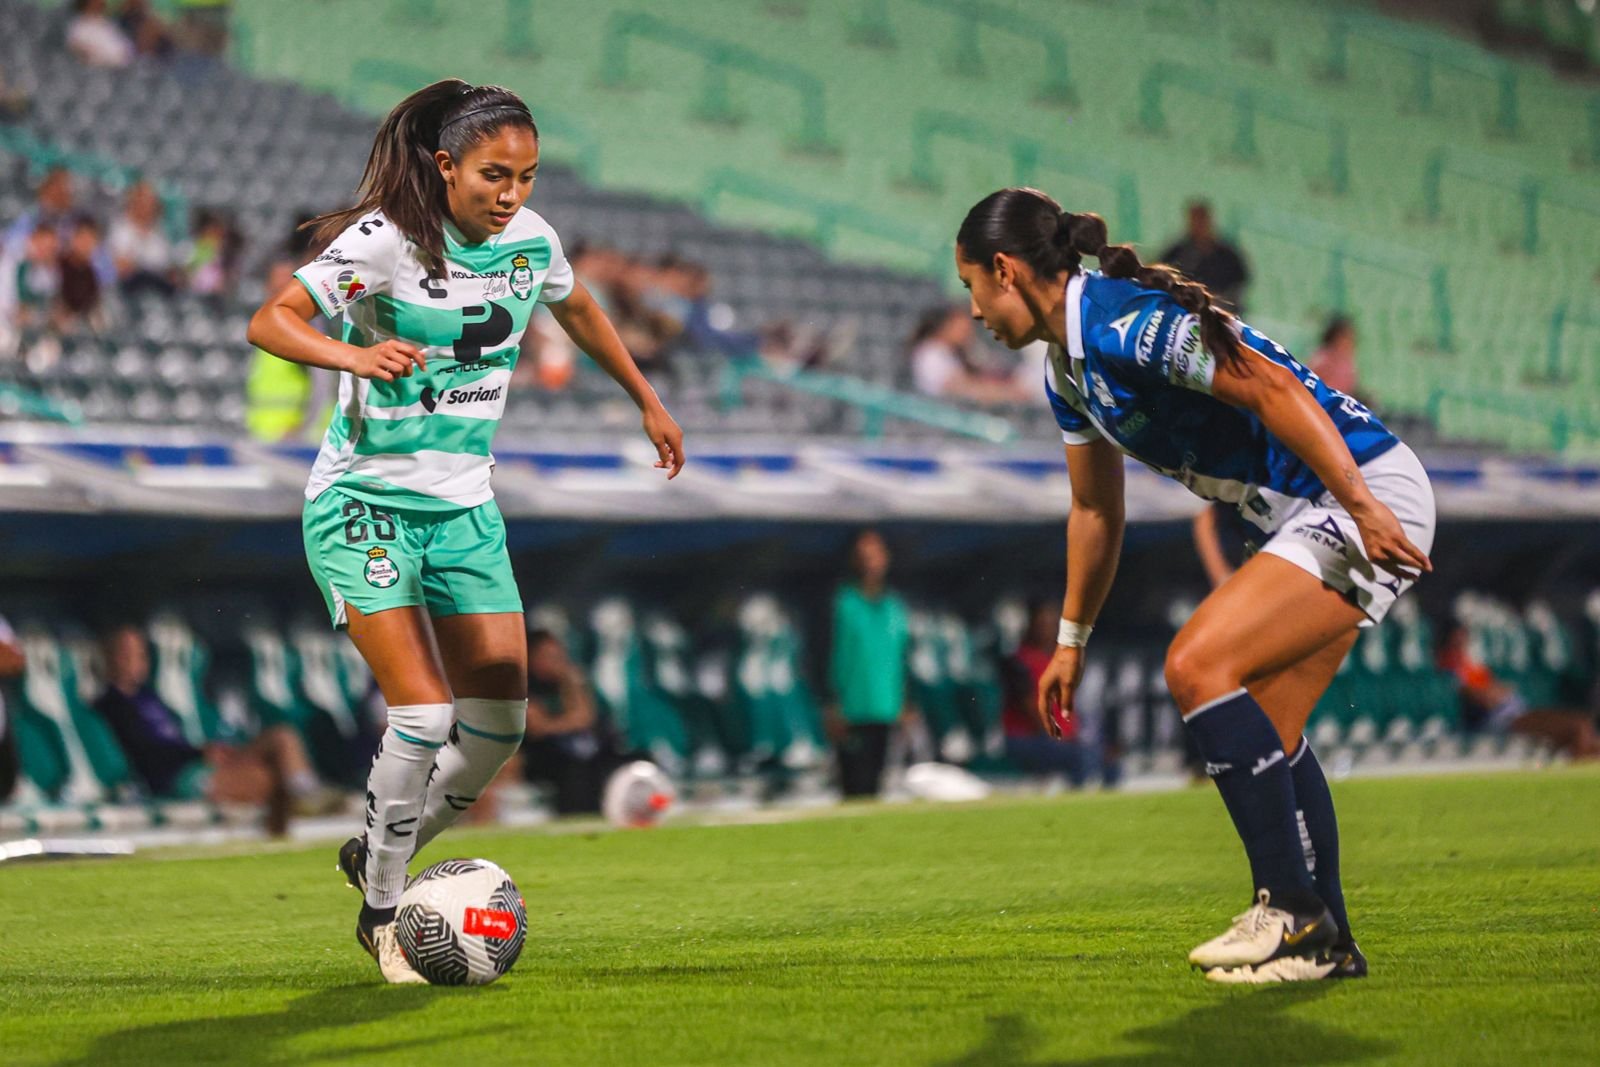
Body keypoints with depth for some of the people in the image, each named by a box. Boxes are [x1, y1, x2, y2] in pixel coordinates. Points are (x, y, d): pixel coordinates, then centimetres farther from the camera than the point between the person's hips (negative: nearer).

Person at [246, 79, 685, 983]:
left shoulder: (529, 240, 1)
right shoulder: (385, 241, -16)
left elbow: (578, 309, 23)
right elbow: (269, 322, -21)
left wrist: (648, 401, 29)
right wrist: (355, 354, -38)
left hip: (465, 508, 6)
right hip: (364, 504, -6)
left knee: (501, 721, 0)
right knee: (424, 714, -16)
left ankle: (382, 855, 23)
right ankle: (384, 913, 2)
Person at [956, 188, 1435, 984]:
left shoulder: (1123, 321, -19)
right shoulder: (1069, 370, 14)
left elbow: (1276, 389, -26)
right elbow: (1095, 511, 27)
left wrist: (1361, 505, -28)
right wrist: (1072, 641, 31)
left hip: (1368, 493, -10)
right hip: (1310, 516, 10)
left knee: (1197, 665, -18)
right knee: (1266, 732, 10)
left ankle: (1294, 909, -15)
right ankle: (1326, 943, 16)